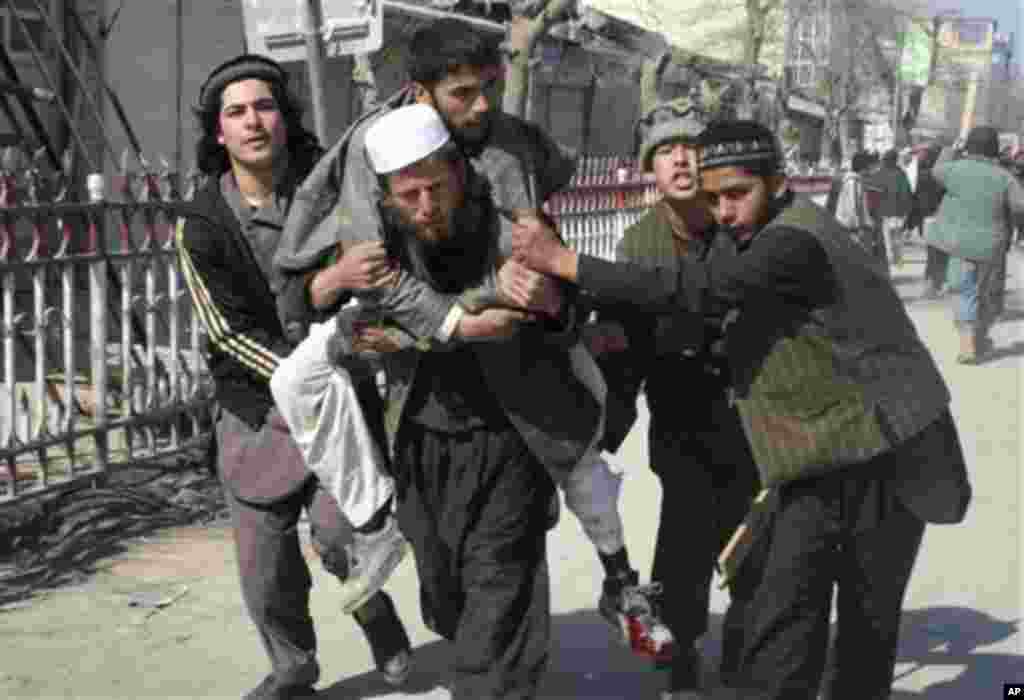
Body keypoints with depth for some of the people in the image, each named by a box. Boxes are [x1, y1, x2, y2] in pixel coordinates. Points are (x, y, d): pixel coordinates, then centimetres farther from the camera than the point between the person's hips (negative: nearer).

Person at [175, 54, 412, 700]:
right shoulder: (203, 227, -6)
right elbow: (232, 332, -8)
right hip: (256, 404, 1)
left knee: (340, 531, -16)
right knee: (266, 563, 5)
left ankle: (377, 615, 18)